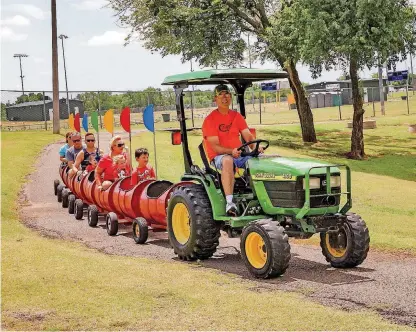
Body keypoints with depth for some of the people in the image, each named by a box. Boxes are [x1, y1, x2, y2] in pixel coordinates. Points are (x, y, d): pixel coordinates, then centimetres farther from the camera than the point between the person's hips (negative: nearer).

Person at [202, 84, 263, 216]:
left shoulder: (237, 116, 14)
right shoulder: (210, 120, -3)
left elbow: (248, 137, 4)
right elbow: (215, 147, -12)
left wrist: (256, 147, -19)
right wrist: (231, 151, -30)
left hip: (240, 155, 5)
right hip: (218, 157, -5)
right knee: (227, 160, -41)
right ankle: (229, 203, -48)